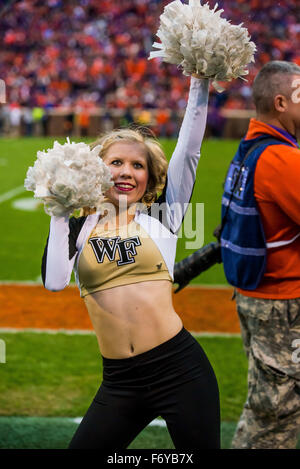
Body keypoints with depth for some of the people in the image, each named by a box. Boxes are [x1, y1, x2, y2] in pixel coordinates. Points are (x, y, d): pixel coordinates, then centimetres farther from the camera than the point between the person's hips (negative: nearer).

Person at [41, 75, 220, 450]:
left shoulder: (160, 218, 5)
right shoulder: (80, 228, 8)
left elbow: (188, 152, -2)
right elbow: (54, 281, -9)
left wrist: (199, 87, -6)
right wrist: (60, 214, -4)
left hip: (181, 367, -1)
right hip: (120, 381, 2)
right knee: (83, 446, 6)